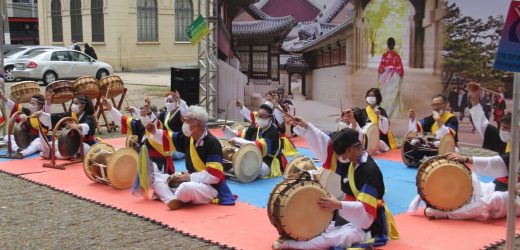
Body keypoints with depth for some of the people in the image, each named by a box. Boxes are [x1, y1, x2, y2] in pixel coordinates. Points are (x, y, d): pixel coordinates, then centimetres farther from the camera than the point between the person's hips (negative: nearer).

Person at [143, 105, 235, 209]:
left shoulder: (212, 144, -22)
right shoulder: (188, 137, 1)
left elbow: (215, 175, -25)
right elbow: (168, 138, 15)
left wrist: (191, 177, -22)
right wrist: (154, 132, -4)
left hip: (210, 187, -8)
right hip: (191, 180, 8)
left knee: (187, 188, -42)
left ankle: (173, 197, -4)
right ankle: (172, 200, -20)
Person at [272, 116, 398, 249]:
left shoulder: (370, 171, -25)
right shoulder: (349, 162, 1)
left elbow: (366, 210, -30)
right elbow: (326, 146, -1)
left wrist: (339, 206, -42)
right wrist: (305, 127, -10)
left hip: (368, 225, -10)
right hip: (350, 217, 10)